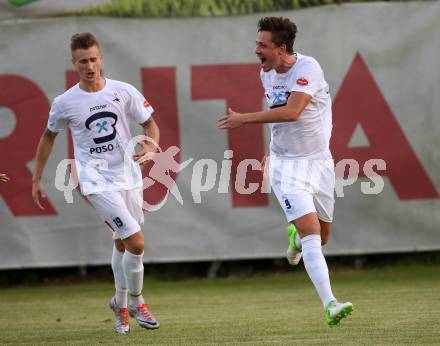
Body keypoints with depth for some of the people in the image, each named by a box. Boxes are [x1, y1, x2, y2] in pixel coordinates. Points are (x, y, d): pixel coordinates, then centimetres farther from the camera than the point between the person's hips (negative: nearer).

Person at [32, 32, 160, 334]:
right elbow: (49, 137, 9)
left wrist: (151, 147, -16)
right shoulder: (65, 103, -7)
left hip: (128, 176, 3)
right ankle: (135, 301, 6)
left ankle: (121, 305, 35)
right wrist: (37, 179, 12)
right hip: (97, 181, -3)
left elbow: (150, 123, 5)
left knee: (122, 243, 15)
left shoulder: (124, 92, -5)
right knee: (136, 243, -15)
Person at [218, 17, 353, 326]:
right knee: (311, 232, -17)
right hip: (286, 165, 2)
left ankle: (296, 236, 49)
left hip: (319, 161, -2)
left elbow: (292, 112, -32)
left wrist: (244, 119, -29)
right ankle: (330, 305, -25)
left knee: (322, 236, 11)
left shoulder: (308, 68, -18)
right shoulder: (267, 74, 1)